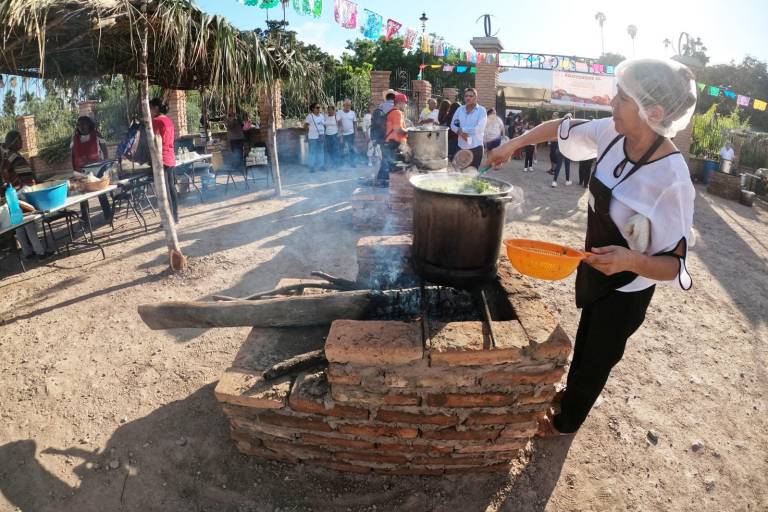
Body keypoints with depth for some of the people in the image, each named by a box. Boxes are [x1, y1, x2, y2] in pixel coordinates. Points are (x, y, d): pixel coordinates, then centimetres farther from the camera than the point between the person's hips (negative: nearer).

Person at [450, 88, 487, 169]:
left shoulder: (481, 110, -3)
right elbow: (452, 125, 12)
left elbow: (480, 128, -15)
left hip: (475, 147, -4)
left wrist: (462, 129, -9)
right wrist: (460, 133, -9)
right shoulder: (460, 109, 10)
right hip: (461, 146, 4)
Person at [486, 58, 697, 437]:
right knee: (585, 339, 29)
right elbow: (562, 128, 4)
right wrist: (514, 144, -1)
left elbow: (675, 265, -26)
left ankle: (566, 421, 44)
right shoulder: (613, 134, -15)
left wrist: (631, 260, -43)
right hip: (596, 268, 7)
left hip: (626, 289, -6)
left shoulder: (672, 180, -33)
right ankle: (572, 393, 57)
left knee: (597, 357, 17)